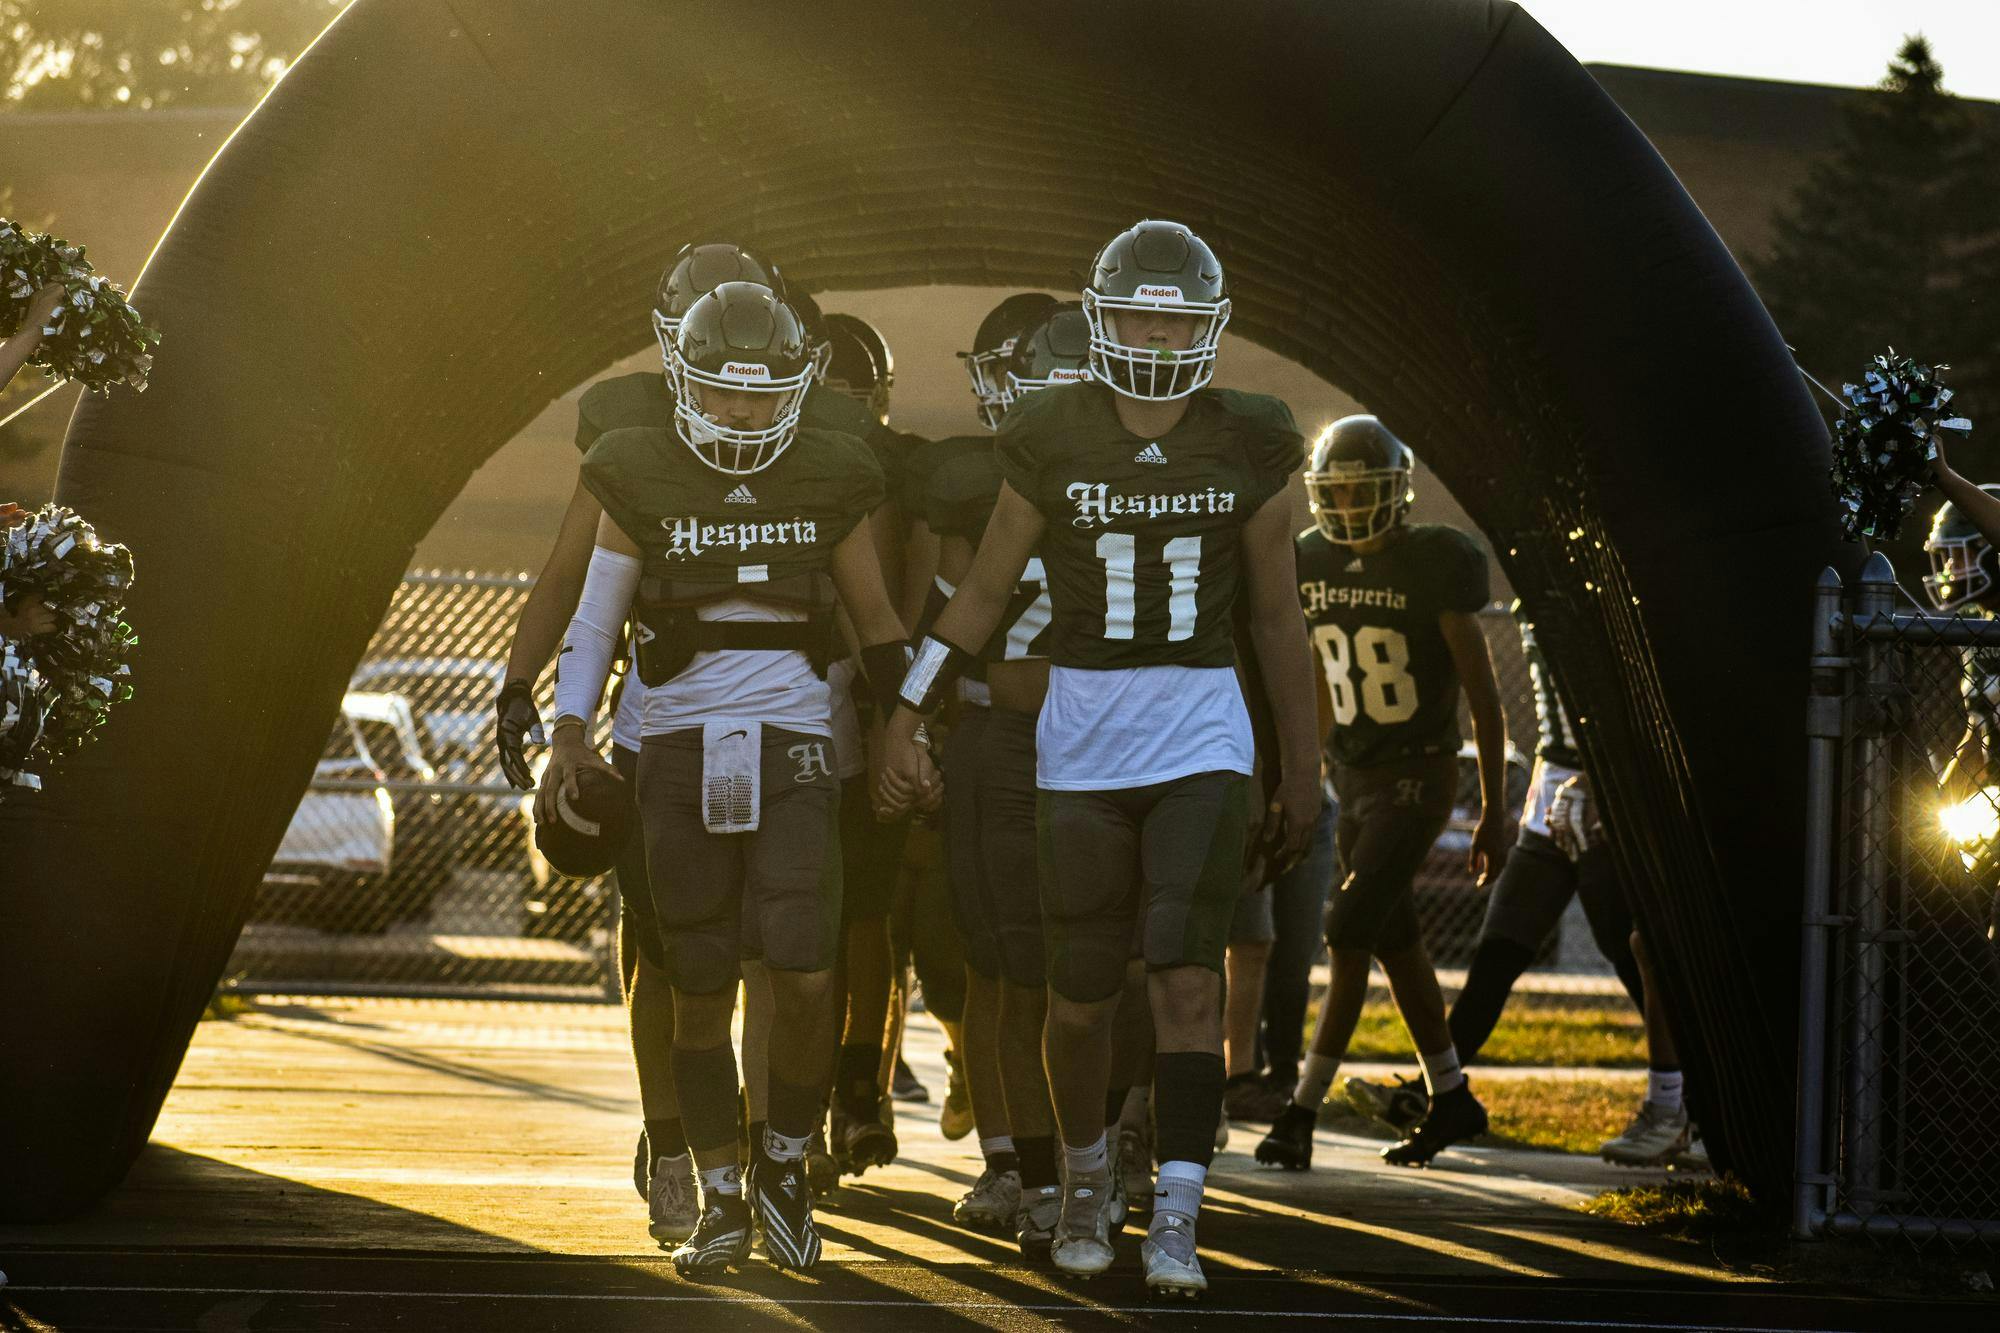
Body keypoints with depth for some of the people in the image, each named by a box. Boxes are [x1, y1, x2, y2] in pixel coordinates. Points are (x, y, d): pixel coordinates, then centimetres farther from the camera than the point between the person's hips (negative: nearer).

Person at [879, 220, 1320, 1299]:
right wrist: (907, 714, 1)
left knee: (1187, 978, -12)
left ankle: (1176, 1223, -10)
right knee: (1082, 999, 4)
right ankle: (1083, 1172, 30)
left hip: (1203, 733, 0)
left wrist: (1302, 766, 11)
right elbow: (985, 588, 6)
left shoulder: (1247, 446, 1)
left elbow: (1277, 614, 8)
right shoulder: (1052, 438, -2)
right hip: (1082, 731, 0)